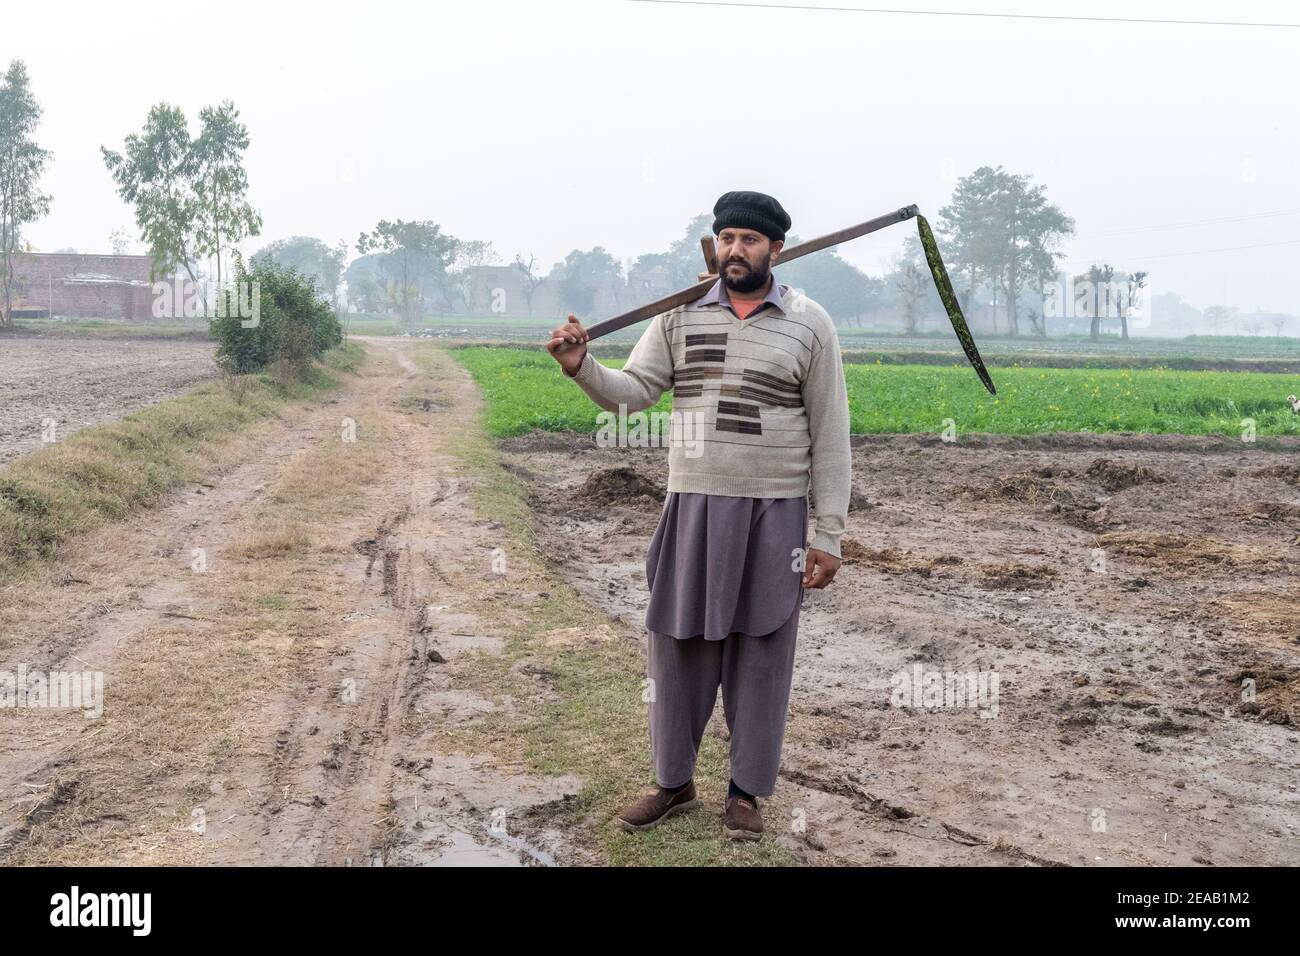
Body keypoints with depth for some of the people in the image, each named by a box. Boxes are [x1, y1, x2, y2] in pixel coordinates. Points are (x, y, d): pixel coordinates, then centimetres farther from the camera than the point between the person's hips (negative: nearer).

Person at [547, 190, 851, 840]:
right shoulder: (680, 315, 4)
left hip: (774, 515, -2)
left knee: (760, 654, 7)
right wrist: (581, 366, -20)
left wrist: (829, 535, -4)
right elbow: (631, 393, 1)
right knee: (677, 646, 8)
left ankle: (746, 790, 23)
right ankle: (674, 781, 25)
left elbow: (830, 437, -1)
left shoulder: (810, 325, -2)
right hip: (693, 508, 2)